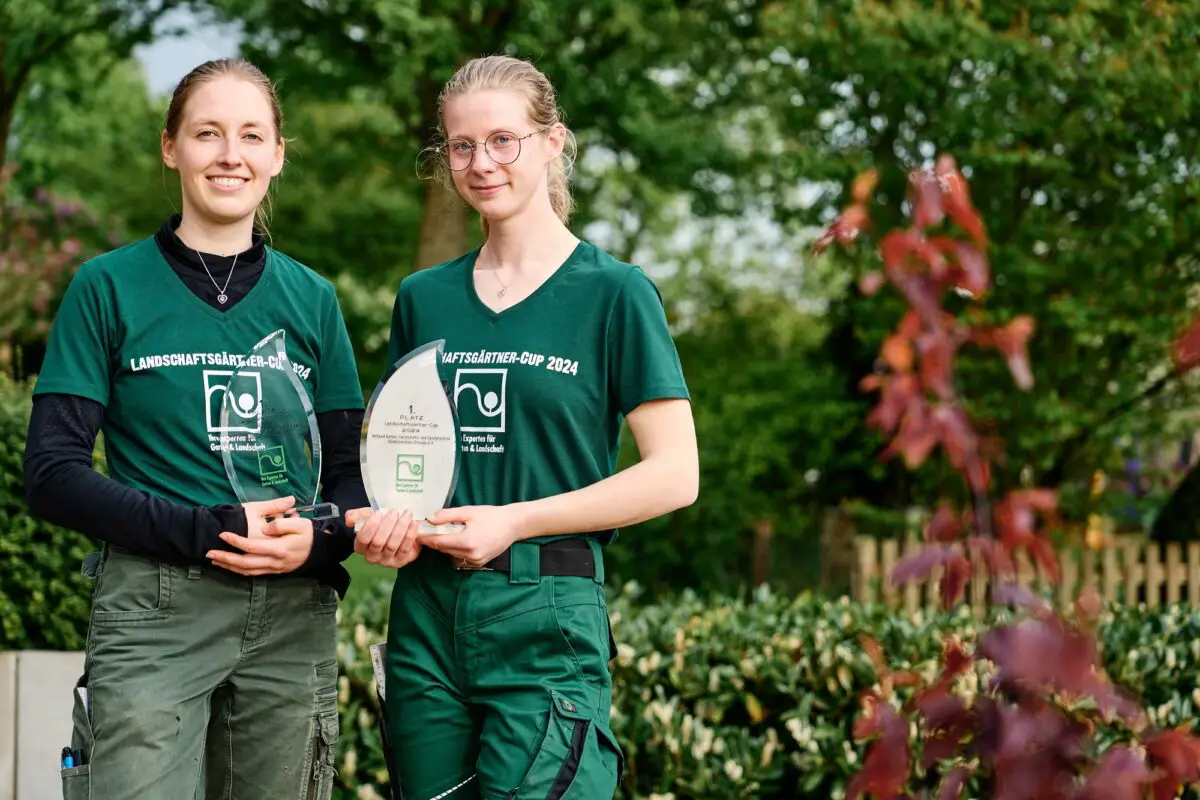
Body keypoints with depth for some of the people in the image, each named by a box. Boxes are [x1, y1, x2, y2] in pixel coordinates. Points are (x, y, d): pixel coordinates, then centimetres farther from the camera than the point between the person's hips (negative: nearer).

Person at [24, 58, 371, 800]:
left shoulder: (311, 299, 12)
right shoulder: (110, 287, 2)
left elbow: (352, 474, 13)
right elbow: (54, 474, -3)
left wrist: (320, 540, -11)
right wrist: (208, 530, -15)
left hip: (293, 618, 3)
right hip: (153, 608, -3)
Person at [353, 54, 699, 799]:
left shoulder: (613, 292, -2)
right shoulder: (424, 298, 12)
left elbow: (675, 474, -7)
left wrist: (515, 521, -13)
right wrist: (384, 521, -1)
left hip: (546, 613, -5)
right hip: (426, 612, 5)